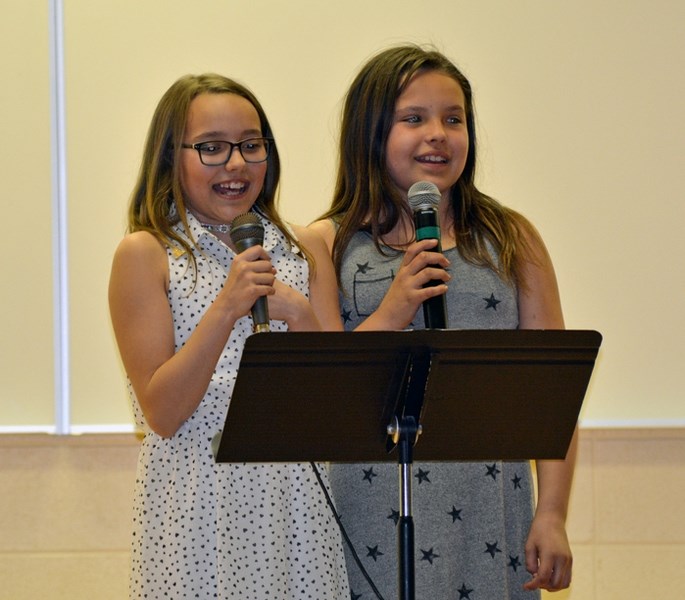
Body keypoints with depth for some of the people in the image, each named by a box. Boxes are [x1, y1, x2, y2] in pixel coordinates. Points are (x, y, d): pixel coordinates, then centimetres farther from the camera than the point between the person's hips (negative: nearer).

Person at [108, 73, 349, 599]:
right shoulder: (146, 255, -3)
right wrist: (225, 310, -19)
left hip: (295, 502, 3)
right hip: (197, 510, -3)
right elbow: (161, 413, -9)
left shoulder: (306, 250, 8)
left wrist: (299, 316, -13)